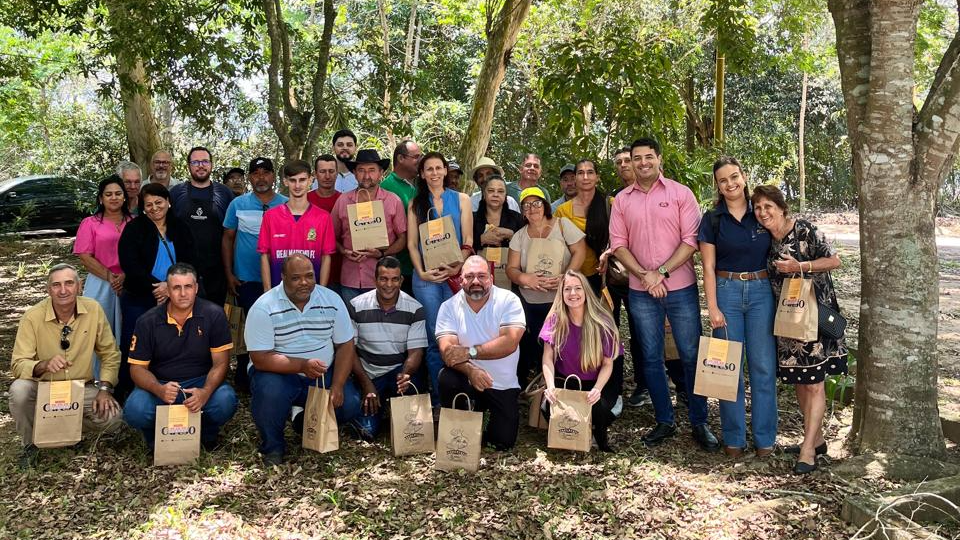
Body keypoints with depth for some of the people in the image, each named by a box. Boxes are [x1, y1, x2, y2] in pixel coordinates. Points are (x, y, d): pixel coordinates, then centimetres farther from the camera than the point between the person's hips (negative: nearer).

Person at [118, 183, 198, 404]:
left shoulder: (180, 229, 11)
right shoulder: (134, 229, 2)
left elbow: (190, 262, 3)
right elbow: (129, 264, -9)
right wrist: (155, 286, -15)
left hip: (172, 298, 2)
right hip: (138, 299, -2)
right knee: (132, 345, 0)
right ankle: (123, 393, 13)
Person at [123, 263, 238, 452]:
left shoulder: (214, 315, -7)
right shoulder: (148, 322, -3)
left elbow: (220, 362, -7)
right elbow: (137, 367, -3)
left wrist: (205, 392, -27)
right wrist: (159, 390, -25)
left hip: (200, 383, 0)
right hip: (160, 385, 1)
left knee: (225, 401, -31)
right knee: (135, 411, -30)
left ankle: (208, 435, 5)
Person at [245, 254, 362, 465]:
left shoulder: (331, 300, -5)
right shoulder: (264, 308, -17)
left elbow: (345, 346, -3)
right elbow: (260, 359, -21)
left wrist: (337, 386, -17)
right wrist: (302, 365, -34)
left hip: (322, 374, 4)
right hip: (277, 373, -3)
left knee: (349, 405, -17)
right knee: (270, 393, -35)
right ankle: (272, 447, -4)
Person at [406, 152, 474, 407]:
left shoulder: (461, 200, 8)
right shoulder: (416, 203, 11)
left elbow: (468, 241, 4)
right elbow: (411, 243, 6)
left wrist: (457, 268, -12)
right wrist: (422, 272, -8)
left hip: (456, 274, 0)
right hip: (426, 276, 1)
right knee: (433, 337, 3)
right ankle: (438, 395, 11)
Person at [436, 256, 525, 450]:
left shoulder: (509, 300, -10)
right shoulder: (449, 307, -6)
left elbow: (509, 343, -22)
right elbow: (447, 349, -18)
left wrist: (470, 352, -25)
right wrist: (470, 370, -37)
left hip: (503, 385, 0)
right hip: (467, 380, 1)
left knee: (504, 441, -5)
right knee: (447, 379, -31)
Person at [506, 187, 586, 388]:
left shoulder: (562, 224, 0)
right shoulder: (519, 236, 8)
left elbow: (579, 251, -5)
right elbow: (511, 269, 5)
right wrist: (524, 278, -19)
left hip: (561, 300, -2)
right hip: (530, 303, 2)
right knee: (531, 347, 2)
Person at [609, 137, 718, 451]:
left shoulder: (680, 193, -1)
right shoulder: (622, 200, 6)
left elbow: (691, 240, -7)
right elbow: (618, 244, 2)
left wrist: (663, 272, -14)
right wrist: (645, 275, -10)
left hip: (680, 288, -2)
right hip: (641, 292, 3)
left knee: (691, 355, 3)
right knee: (651, 358, 9)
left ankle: (699, 423, 15)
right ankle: (664, 421, 22)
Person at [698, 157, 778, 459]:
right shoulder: (712, 219, 3)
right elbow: (708, 267, 1)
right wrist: (712, 307, -6)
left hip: (762, 292, 1)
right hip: (726, 292, 0)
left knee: (764, 366, 1)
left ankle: (764, 437, 14)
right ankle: (734, 438, 16)